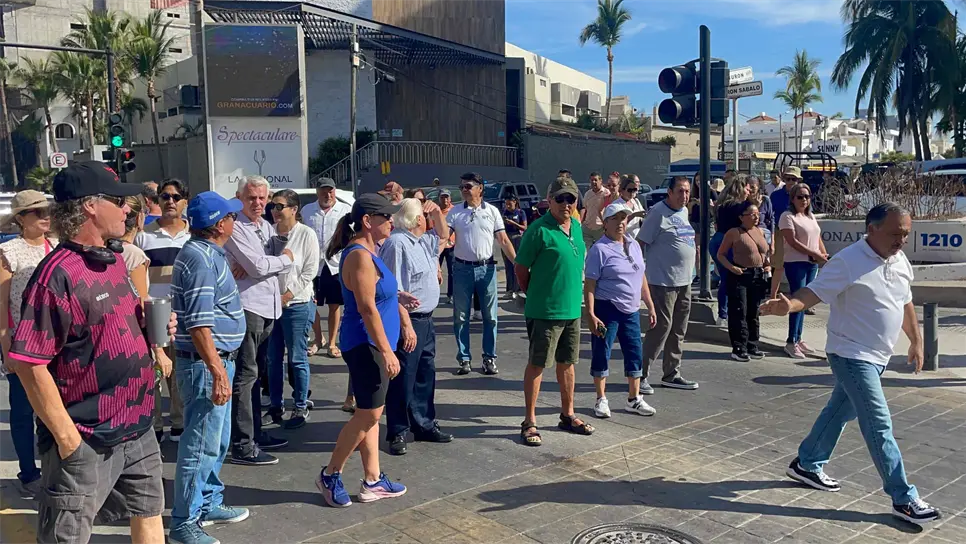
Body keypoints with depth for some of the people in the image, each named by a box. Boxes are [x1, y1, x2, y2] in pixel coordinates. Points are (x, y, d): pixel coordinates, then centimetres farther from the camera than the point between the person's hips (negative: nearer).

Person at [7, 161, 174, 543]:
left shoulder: (114, 259, 6)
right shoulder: (59, 273, -21)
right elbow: (29, 362, -22)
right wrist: (66, 436, -19)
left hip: (136, 427, 8)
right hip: (86, 439, -8)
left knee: (149, 513, 22)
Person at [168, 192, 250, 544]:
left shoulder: (209, 253, 12)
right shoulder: (200, 258, -20)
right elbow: (199, 323, -25)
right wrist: (217, 371, -26)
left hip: (217, 360, 10)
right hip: (206, 364, -10)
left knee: (217, 441, 19)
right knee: (201, 445, -2)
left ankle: (208, 504, 32)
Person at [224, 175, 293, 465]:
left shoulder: (267, 227, 15)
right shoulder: (235, 228, -9)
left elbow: (285, 262, 3)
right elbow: (259, 267, -18)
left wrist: (253, 265, -12)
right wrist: (285, 258, -1)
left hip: (268, 306, 9)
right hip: (247, 305, -8)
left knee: (256, 373, 17)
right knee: (245, 374, -6)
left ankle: (255, 432, 29)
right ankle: (242, 446, -1)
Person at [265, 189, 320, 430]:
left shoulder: (306, 234, -6)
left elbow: (310, 271, -8)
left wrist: (287, 295, -12)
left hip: (297, 304, -4)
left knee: (297, 358, 2)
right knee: (273, 358, 12)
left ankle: (301, 408, 15)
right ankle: (276, 406, 25)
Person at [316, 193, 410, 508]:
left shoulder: (369, 252, 12)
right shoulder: (360, 256, -19)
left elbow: (388, 294, 22)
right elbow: (367, 308, -23)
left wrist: (405, 322, 20)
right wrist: (386, 351, -22)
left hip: (372, 345, 10)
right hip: (365, 345, -10)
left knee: (370, 413, 13)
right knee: (369, 414, -3)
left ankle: (373, 481, 21)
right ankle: (330, 475, 12)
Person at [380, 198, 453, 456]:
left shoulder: (423, 240, 11)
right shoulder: (396, 244, -18)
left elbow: (444, 235, 32)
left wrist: (438, 213, 14)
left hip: (426, 320, 10)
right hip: (408, 321, -10)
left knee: (425, 375, 17)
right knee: (402, 379, 0)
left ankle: (424, 425, 30)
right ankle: (397, 433, 11)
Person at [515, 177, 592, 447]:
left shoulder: (577, 226, 8)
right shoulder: (539, 230, -14)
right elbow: (520, 269, -9)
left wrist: (573, 294, 16)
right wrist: (536, 296, 0)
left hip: (572, 309, 7)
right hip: (545, 311, -7)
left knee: (567, 363, 17)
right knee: (537, 364, 1)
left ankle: (567, 415, 30)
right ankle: (530, 422, 11)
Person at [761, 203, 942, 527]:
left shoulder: (900, 261, 7)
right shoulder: (849, 262, -19)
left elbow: (905, 303, 19)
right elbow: (814, 292, -26)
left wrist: (916, 341, 24)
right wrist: (788, 305, -46)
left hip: (877, 357, 9)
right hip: (852, 355, -9)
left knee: (840, 412, 19)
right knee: (879, 426, -7)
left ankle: (807, 465, 35)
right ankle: (904, 500, 2)